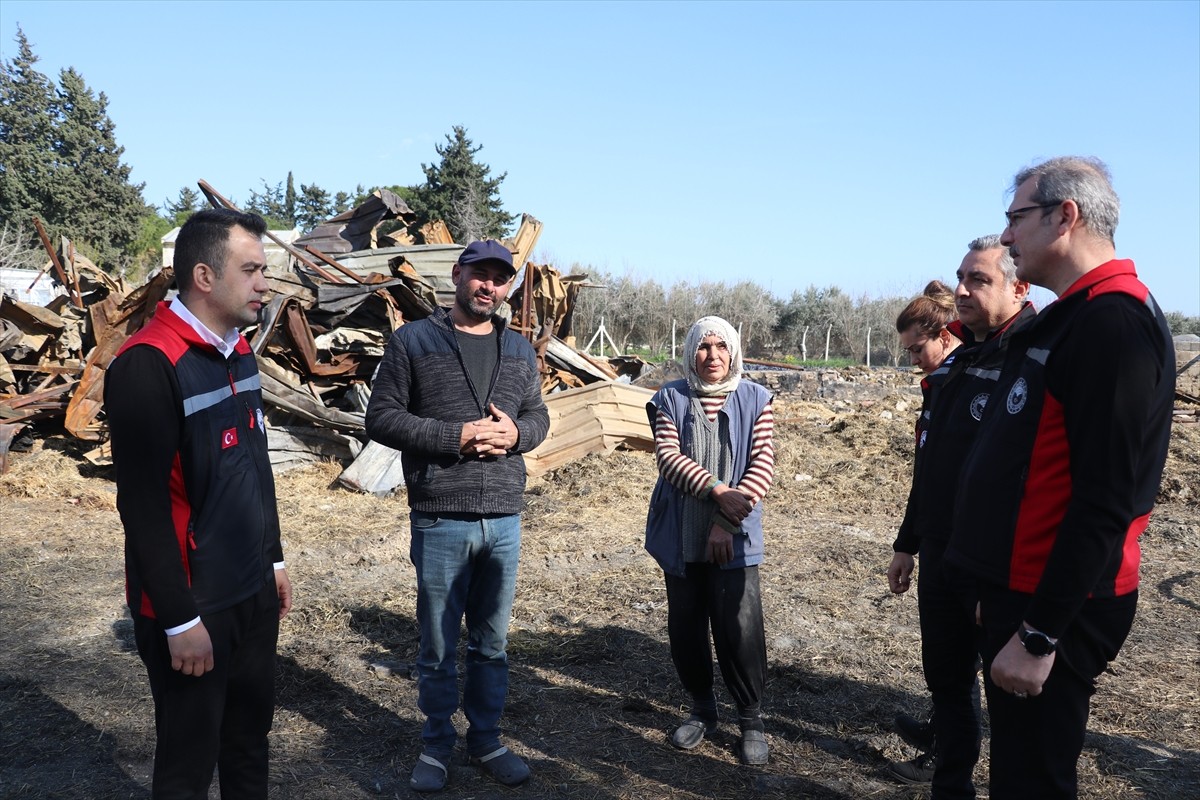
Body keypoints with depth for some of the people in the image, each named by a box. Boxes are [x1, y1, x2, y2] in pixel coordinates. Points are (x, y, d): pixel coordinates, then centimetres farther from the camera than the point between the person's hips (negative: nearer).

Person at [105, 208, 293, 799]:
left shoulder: (238, 352, 7)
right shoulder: (147, 366, -19)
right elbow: (143, 506, -21)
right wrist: (180, 620, -18)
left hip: (252, 594, 7)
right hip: (191, 606, -7)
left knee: (250, 737, 18)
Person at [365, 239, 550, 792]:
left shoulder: (520, 351, 10)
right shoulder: (413, 341, -4)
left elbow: (538, 416, 16)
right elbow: (381, 417, -7)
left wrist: (516, 433, -8)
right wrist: (455, 436, -17)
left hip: (504, 520, 4)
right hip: (440, 521, -3)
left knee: (492, 643, 15)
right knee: (438, 646, 9)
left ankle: (486, 740, 32)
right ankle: (437, 745, 29)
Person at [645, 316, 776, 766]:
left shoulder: (755, 400, 2)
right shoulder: (671, 399, 3)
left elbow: (763, 466, -6)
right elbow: (667, 456, -11)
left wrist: (727, 521, -15)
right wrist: (717, 489, -24)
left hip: (735, 540, -2)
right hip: (681, 538, 2)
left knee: (739, 630, -5)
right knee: (685, 628, 10)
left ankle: (751, 719, 17)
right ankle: (702, 709, 32)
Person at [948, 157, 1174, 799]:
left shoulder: (1113, 321, -18)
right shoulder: (1069, 317, 14)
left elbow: (1104, 500, -24)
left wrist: (1039, 633, -22)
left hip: (1057, 605, -10)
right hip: (1022, 585, 10)